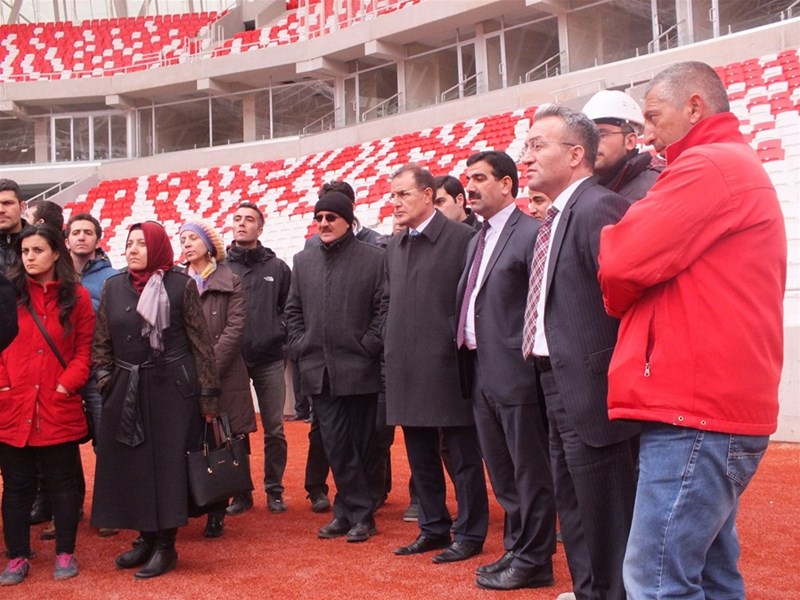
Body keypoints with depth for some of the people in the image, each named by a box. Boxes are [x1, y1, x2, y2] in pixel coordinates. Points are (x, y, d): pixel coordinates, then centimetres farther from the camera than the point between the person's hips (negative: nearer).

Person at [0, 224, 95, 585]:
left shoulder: (77, 297, 3)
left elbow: (84, 349, 2)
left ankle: (65, 554, 22)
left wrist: (68, 384, -10)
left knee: (62, 483, 8)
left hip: (60, 407, -1)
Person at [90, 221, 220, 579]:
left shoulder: (181, 285, -5)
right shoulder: (113, 287, 7)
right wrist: (105, 383, 3)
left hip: (170, 387, -4)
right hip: (125, 390, 4)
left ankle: (165, 546, 12)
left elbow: (200, 342, -5)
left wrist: (208, 392, -6)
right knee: (131, 465, 8)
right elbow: (102, 342, 12)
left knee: (167, 464, 1)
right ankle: (145, 538, 23)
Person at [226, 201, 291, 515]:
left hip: (269, 360, 0)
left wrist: (278, 334, -5)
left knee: (274, 429, 5)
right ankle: (241, 492, 19)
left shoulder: (277, 267, 5)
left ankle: (274, 490, 18)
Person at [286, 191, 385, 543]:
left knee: (359, 444, 5)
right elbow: (293, 309, 17)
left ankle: (355, 513, 16)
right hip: (318, 370, 4)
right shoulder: (303, 261, 12)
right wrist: (299, 346, 6)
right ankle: (355, 511, 16)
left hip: (358, 369, -4)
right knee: (335, 445, 6)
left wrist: (368, 347, -10)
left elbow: (383, 309, -4)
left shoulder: (373, 258, -2)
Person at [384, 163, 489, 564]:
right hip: (405, 367, 7)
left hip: (447, 365, -7)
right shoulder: (394, 245, 13)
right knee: (420, 455, 14)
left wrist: (461, 344, -9)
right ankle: (433, 527, 27)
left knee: (463, 455, 4)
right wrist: (393, 343, 11)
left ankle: (470, 534, 15)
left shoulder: (462, 237, -7)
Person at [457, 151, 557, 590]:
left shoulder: (530, 233, -9)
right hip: (480, 373, 9)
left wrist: (530, 355, -17)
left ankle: (533, 561, 14)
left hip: (515, 372, -9)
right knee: (502, 473, 17)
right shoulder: (476, 240, 18)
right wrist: (466, 352, 9)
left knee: (529, 471, 3)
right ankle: (516, 549, 30)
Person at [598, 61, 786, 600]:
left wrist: (616, 298, 5)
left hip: (694, 413, -10)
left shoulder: (708, 166, -10)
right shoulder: (740, 166, 23)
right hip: (720, 406, 10)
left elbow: (622, 263, -15)